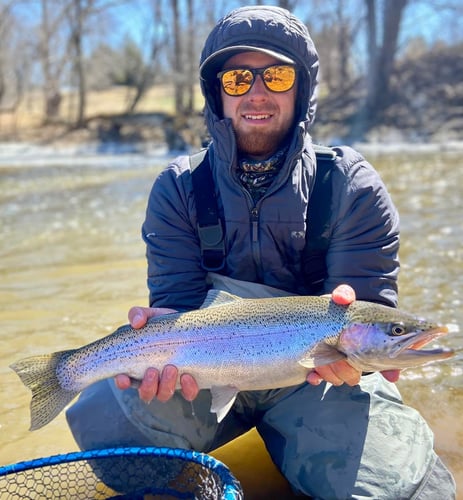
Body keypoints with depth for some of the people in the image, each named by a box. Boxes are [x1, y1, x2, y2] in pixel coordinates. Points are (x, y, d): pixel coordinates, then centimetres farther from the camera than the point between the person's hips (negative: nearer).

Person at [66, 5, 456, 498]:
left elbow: (372, 304, -12)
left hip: (314, 376, 0)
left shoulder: (351, 186, -6)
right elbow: (178, 300, -8)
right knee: (103, 420, -21)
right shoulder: (178, 189, -2)